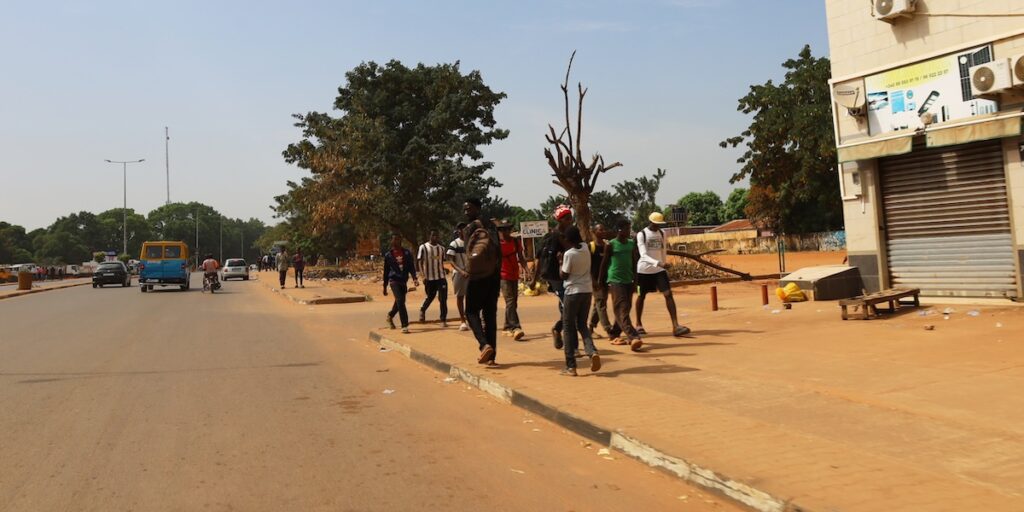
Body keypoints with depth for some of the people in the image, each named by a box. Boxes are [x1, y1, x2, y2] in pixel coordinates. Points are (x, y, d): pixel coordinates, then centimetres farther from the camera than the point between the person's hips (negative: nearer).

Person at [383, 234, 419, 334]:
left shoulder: (407, 253, 5)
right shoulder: (388, 255, 2)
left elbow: (411, 266, 1)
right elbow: (386, 271, 8)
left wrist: (415, 278, -17)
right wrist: (385, 287, 9)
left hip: (404, 281, 3)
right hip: (394, 280, -3)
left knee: (399, 302, 13)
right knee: (400, 301, -16)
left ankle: (390, 316, 43)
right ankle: (404, 326, -15)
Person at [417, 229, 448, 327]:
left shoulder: (441, 248, 9)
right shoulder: (423, 247, -4)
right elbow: (420, 262, -6)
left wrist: (444, 271, 13)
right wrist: (423, 276, -14)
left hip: (441, 277, 3)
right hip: (429, 278, -3)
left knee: (443, 299, -4)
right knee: (430, 297, 11)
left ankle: (443, 320, 2)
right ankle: (422, 310, 41)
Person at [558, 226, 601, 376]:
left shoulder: (568, 254, -15)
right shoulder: (585, 247, 3)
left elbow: (564, 275, -7)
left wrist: (560, 262, 6)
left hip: (573, 292, -6)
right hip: (587, 291, 6)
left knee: (569, 327, 3)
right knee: (582, 325, 16)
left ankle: (571, 366, 1)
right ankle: (592, 352, -10)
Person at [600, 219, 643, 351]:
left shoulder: (631, 243, 9)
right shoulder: (610, 245, -6)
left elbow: (634, 262, 15)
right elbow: (604, 263, 1)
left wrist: (634, 279, 14)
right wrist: (601, 281, 4)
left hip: (628, 280, 6)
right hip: (615, 281, -6)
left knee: (625, 309, 8)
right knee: (622, 310, -13)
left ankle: (614, 335, 21)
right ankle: (633, 337, -24)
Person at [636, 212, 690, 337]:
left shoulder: (661, 234, 7)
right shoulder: (641, 234, -12)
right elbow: (643, 255, -23)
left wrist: (664, 265, 17)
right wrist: (658, 263, -36)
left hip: (659, 270, 4)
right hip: (644, 270, -4)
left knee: (668, 294, -10)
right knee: (642, 296, 10)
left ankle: (675, 326, -16)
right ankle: (639, 324, 29)